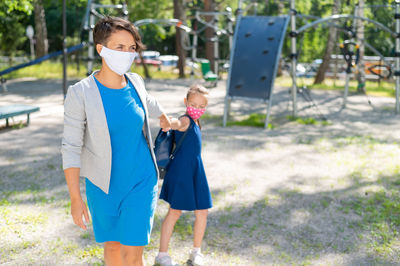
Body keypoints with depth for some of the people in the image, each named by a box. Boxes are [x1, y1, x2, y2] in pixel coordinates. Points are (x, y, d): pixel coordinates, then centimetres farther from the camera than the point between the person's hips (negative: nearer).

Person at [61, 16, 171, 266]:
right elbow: (71, 147, -16)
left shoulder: (134, 81, -7)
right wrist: (76, 198, -18)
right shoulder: (80, 93, -18)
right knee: (113, 245, 17)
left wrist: (164, 118, 39)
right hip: (103, 184, -1)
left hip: (141, 182, 1)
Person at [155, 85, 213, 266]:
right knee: (175, 212, 1)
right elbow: (177, 124, -42)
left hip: (196, 173, 8)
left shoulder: (195, 121, 11)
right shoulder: (185, 121, -16)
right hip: (180, 172, -8)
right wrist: (168, 122, -63)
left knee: (202, 212, 8)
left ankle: (196, 251, 25)